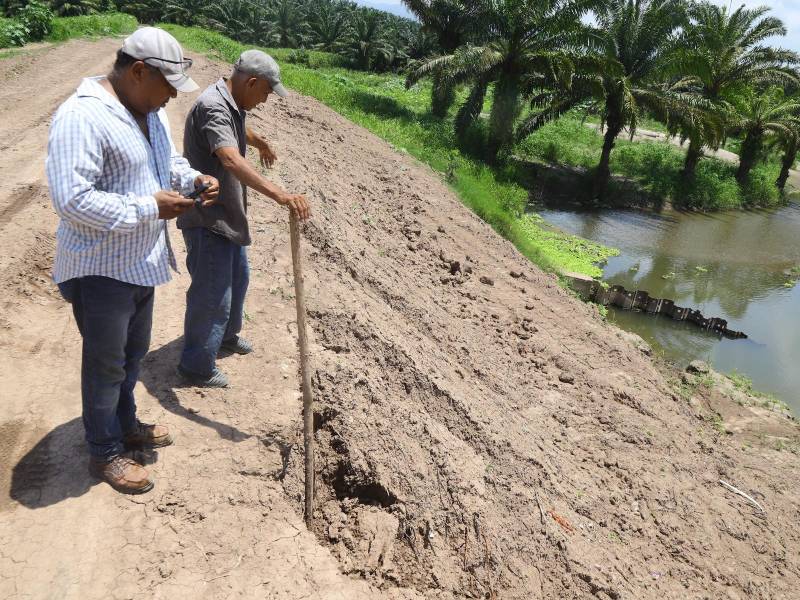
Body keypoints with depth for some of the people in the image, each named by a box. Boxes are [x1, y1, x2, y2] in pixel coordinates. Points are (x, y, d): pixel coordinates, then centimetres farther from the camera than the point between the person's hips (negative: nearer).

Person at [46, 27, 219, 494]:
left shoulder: (151, 111, 6)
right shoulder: (82, 116, -24)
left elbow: (168, 162, 21)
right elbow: (73, 199, -29)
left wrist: (193, 178, -2)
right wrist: (151, 207, -25)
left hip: (142, 261, 9)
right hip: (101, 268, -9)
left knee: (134, 353, 23)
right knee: (106, 364, 7)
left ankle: (126, 423, 44)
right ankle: (106, 453, 25)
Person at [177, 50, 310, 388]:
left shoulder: (232, 104, 7)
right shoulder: (212, 107, -25)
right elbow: (231, 160, -43)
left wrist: (260, 143, 54)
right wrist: (278, 194, -53)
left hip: (227, 214, 10)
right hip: (207, 219, -10)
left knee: (237, 277, 25)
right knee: (212, 294, -2)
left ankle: (227, 335, 47)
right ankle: (197, 367, 14)